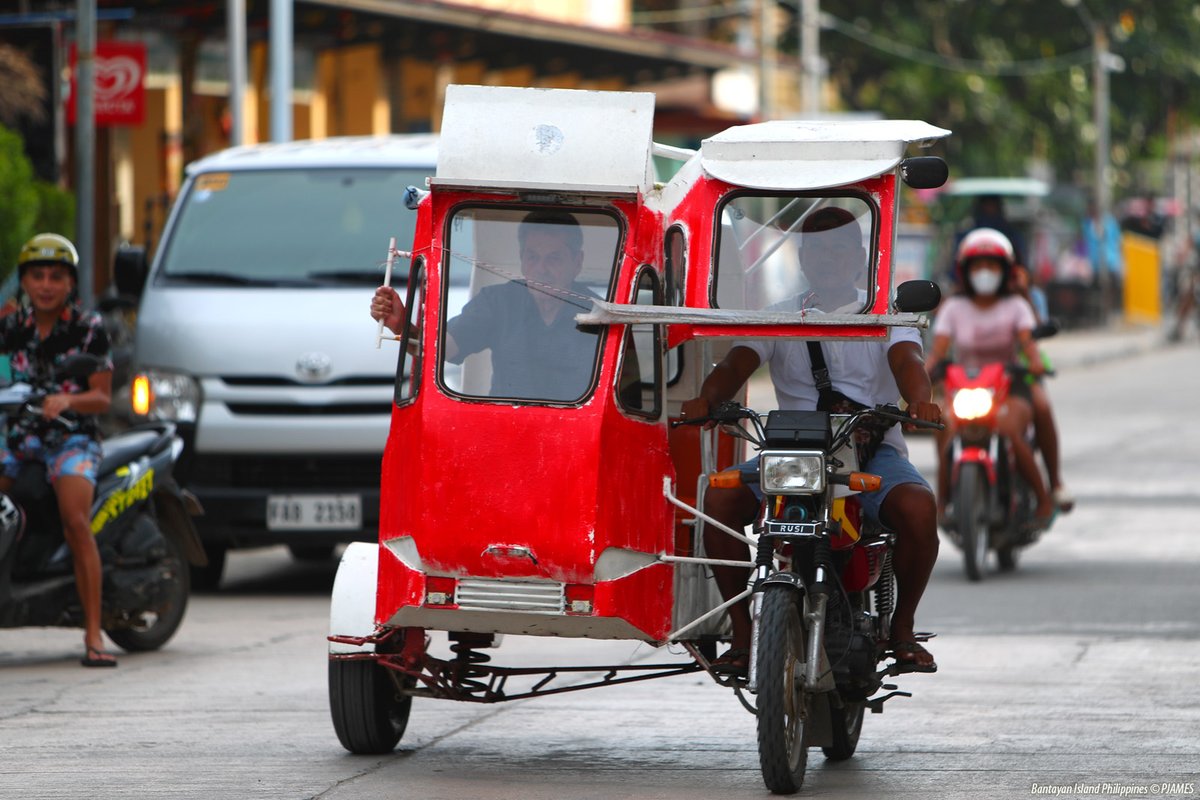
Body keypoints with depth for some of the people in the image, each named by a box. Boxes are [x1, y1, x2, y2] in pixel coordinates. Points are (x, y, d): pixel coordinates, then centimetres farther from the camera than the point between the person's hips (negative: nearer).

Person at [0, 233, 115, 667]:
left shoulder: (88, 327, 0)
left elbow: (102, 398, -4)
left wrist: (67, 400, -24)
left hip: (72, 436, -4)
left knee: (76, 522, -27)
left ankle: (93, 636, -27)